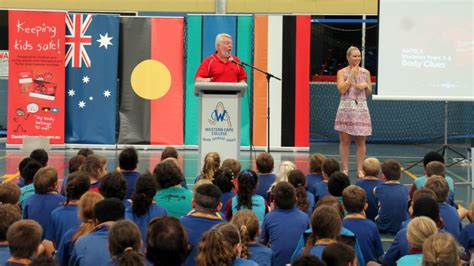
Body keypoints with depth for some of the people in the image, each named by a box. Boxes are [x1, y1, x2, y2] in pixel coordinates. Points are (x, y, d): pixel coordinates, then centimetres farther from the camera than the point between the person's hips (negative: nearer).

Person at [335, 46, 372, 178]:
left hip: (361, 108, 2)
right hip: (346, 108, -2)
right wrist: (352, 74, -11)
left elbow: (369, 92, 15)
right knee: (345, 140, 0)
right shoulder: (342, 72, 2)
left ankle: (360, 170, 8)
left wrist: (366, 85, -6)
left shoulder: (365, 72, 9)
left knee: (360, 141, 2)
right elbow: (341, 89, -11)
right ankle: (345, 169, 7)